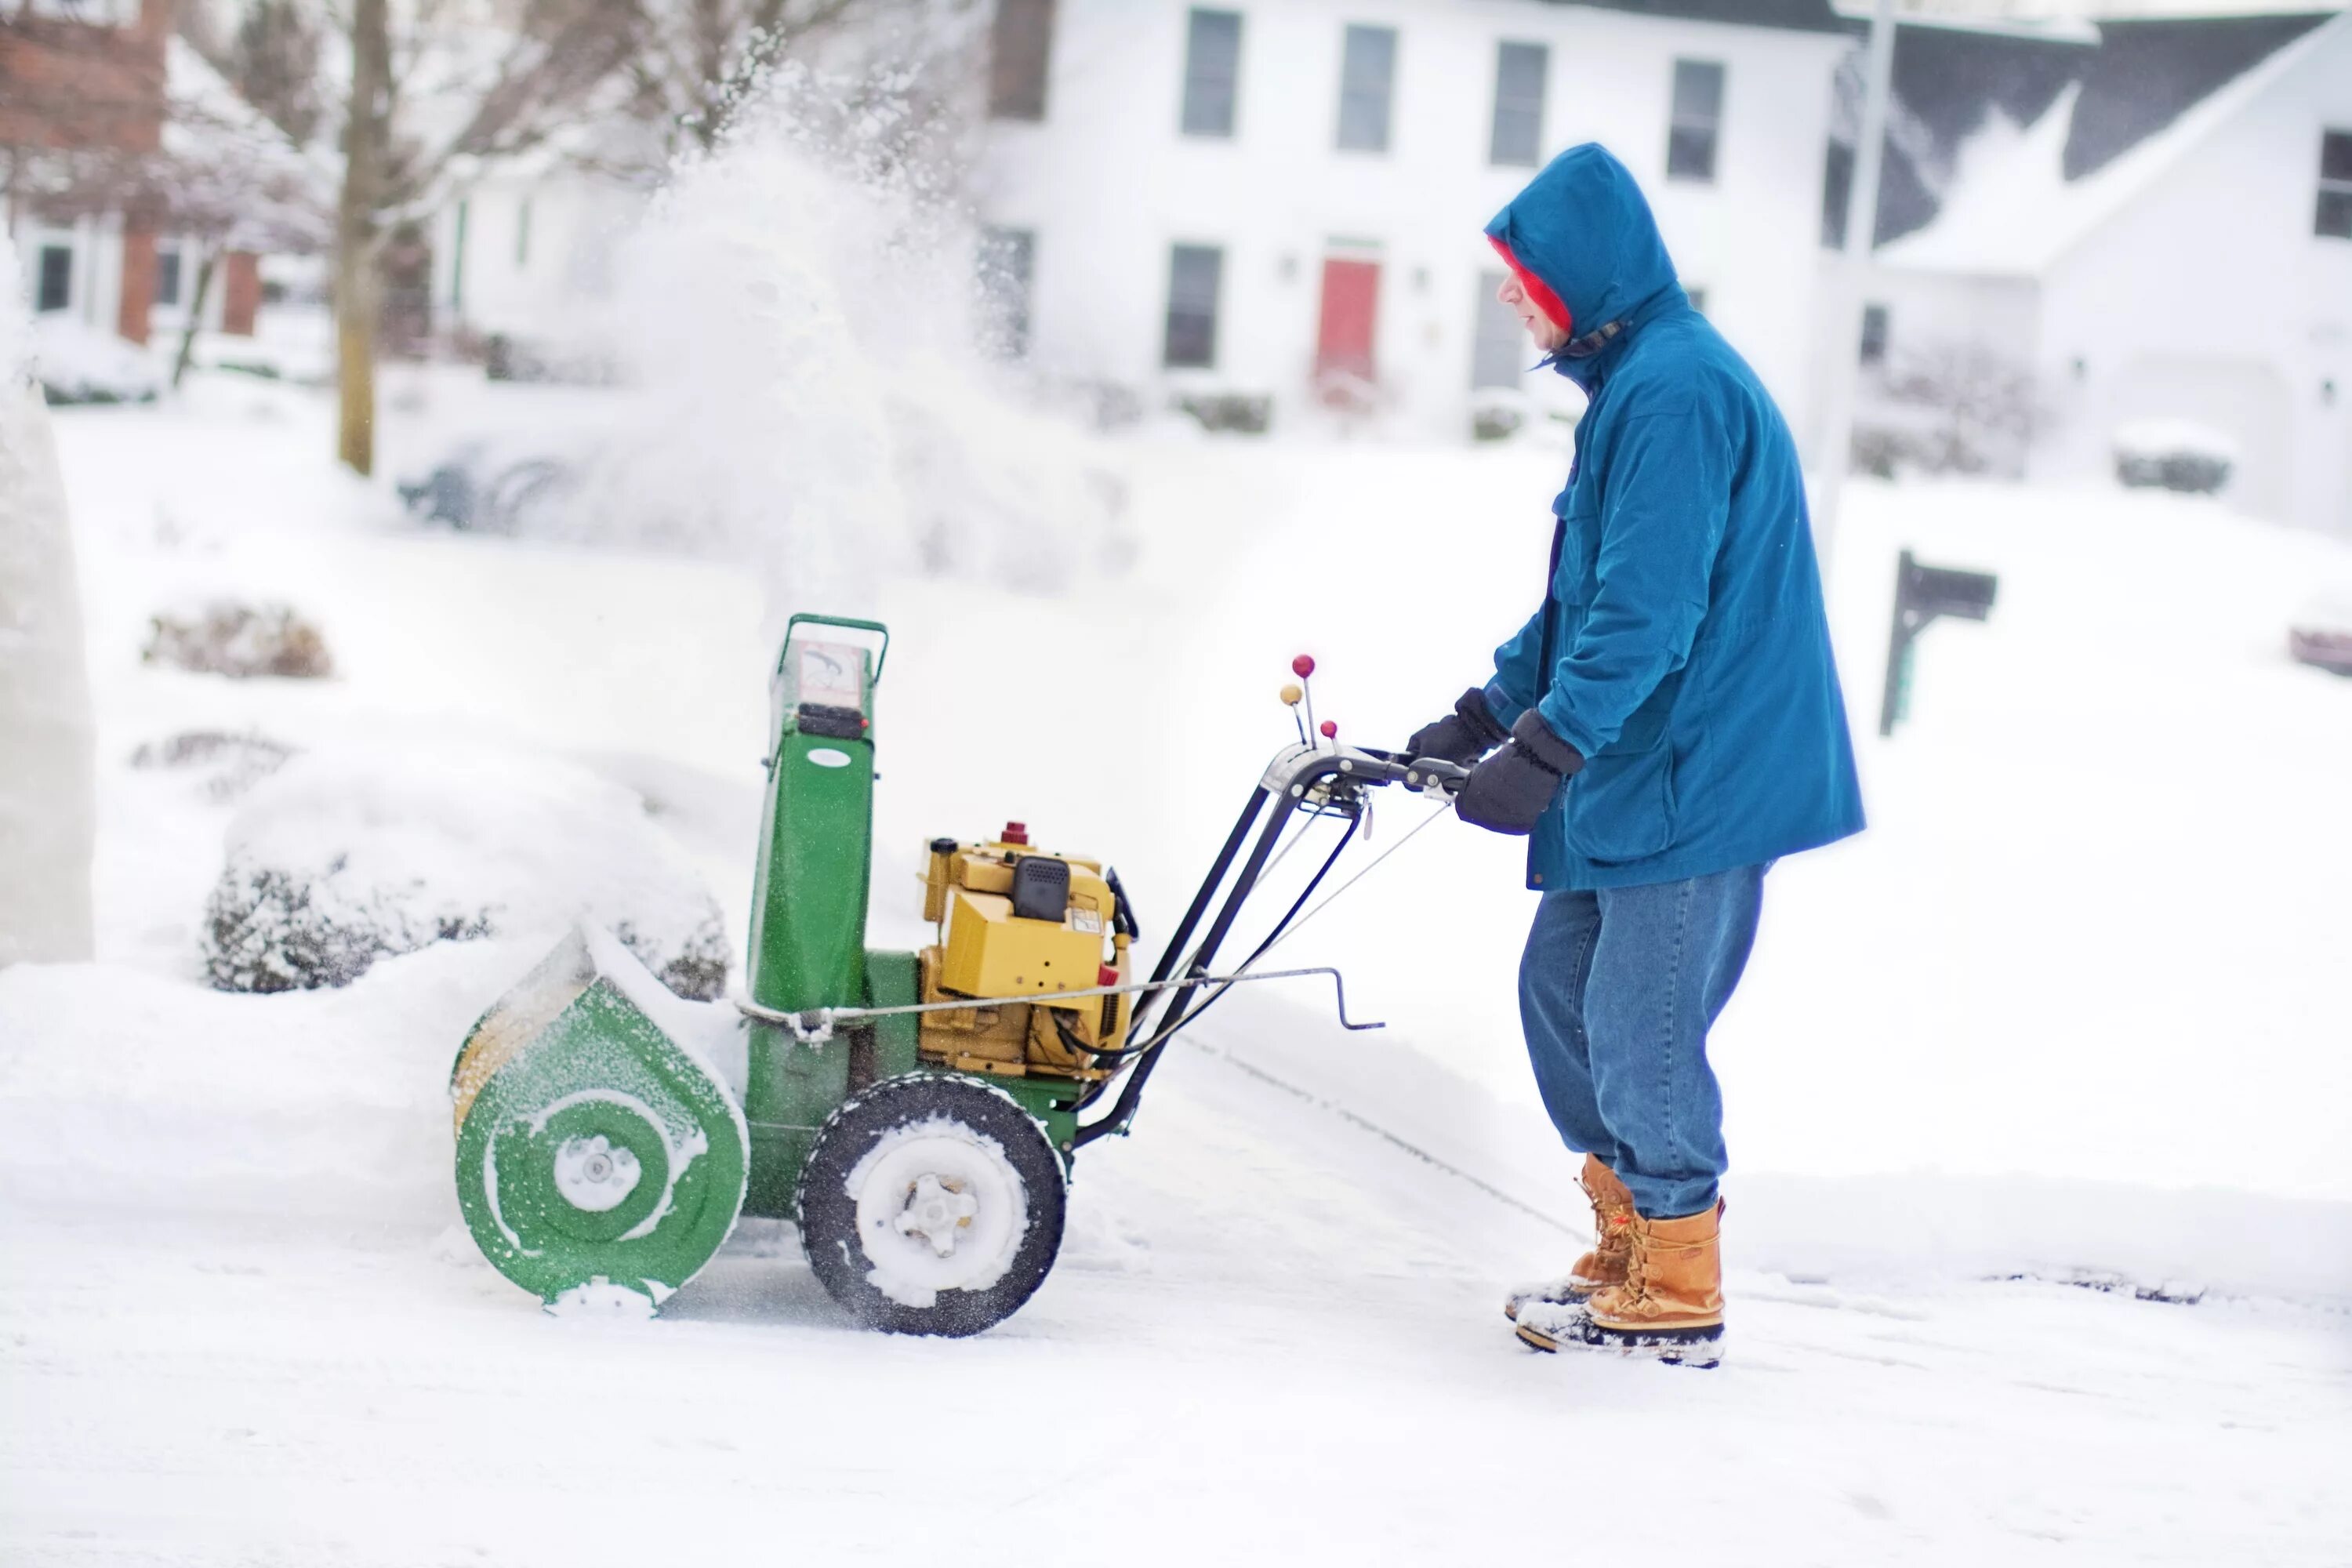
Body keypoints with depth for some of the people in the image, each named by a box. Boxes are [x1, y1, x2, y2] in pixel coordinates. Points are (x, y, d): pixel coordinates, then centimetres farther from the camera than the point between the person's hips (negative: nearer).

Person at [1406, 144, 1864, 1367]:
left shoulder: (1677, 389, -18)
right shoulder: (1636, 383, 16)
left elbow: (1647, 612, -25)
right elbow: (1583, 597, 22)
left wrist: (1544, 750, -25)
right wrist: (1482, 715, 18)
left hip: (1699, 781, -11)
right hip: (1641, 774, 11)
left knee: (1640, 1034, -4)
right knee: (1561, 987, 16)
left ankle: (1677, 1300, 9)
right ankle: (1628, 1251, 26)